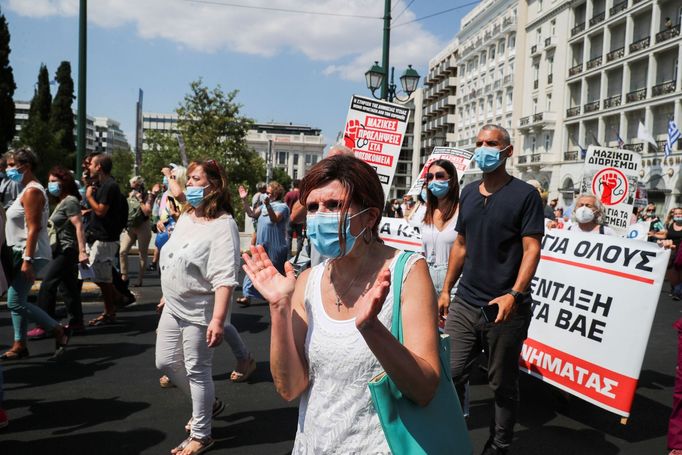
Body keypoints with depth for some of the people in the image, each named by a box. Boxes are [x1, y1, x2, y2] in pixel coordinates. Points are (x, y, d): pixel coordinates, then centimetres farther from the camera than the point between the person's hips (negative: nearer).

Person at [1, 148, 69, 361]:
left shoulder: (32, 191, -15)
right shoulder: (28, 189, 16)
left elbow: (34, 228, -21)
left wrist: (27, 260, -25)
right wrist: (24, 258, 18)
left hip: (30, 254, -10)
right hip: (22, 253, 10)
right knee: (18, 301, 10)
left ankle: (59, 332, -2)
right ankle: (19, 345, 16)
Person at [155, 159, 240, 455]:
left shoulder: (223, 224, -20)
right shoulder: (186, 215, 7)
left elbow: (225, 278, -26)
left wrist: (218, 320, -31)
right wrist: (168, 295, 24)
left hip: (199, 311, -9)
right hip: (174, 307, 9)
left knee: (197, 371, 3)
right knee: (166, 362, 17)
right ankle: (209, 404, 39)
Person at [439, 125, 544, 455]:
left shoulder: (525, 195, -5)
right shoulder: (468, 193, 12)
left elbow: (532, 249, -11)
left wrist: (514, 295, -23)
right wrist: (446, 289, 13)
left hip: (504, 308, -4)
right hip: (464, 304, 5)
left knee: (503, 384, 10)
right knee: (450, 375, 4)